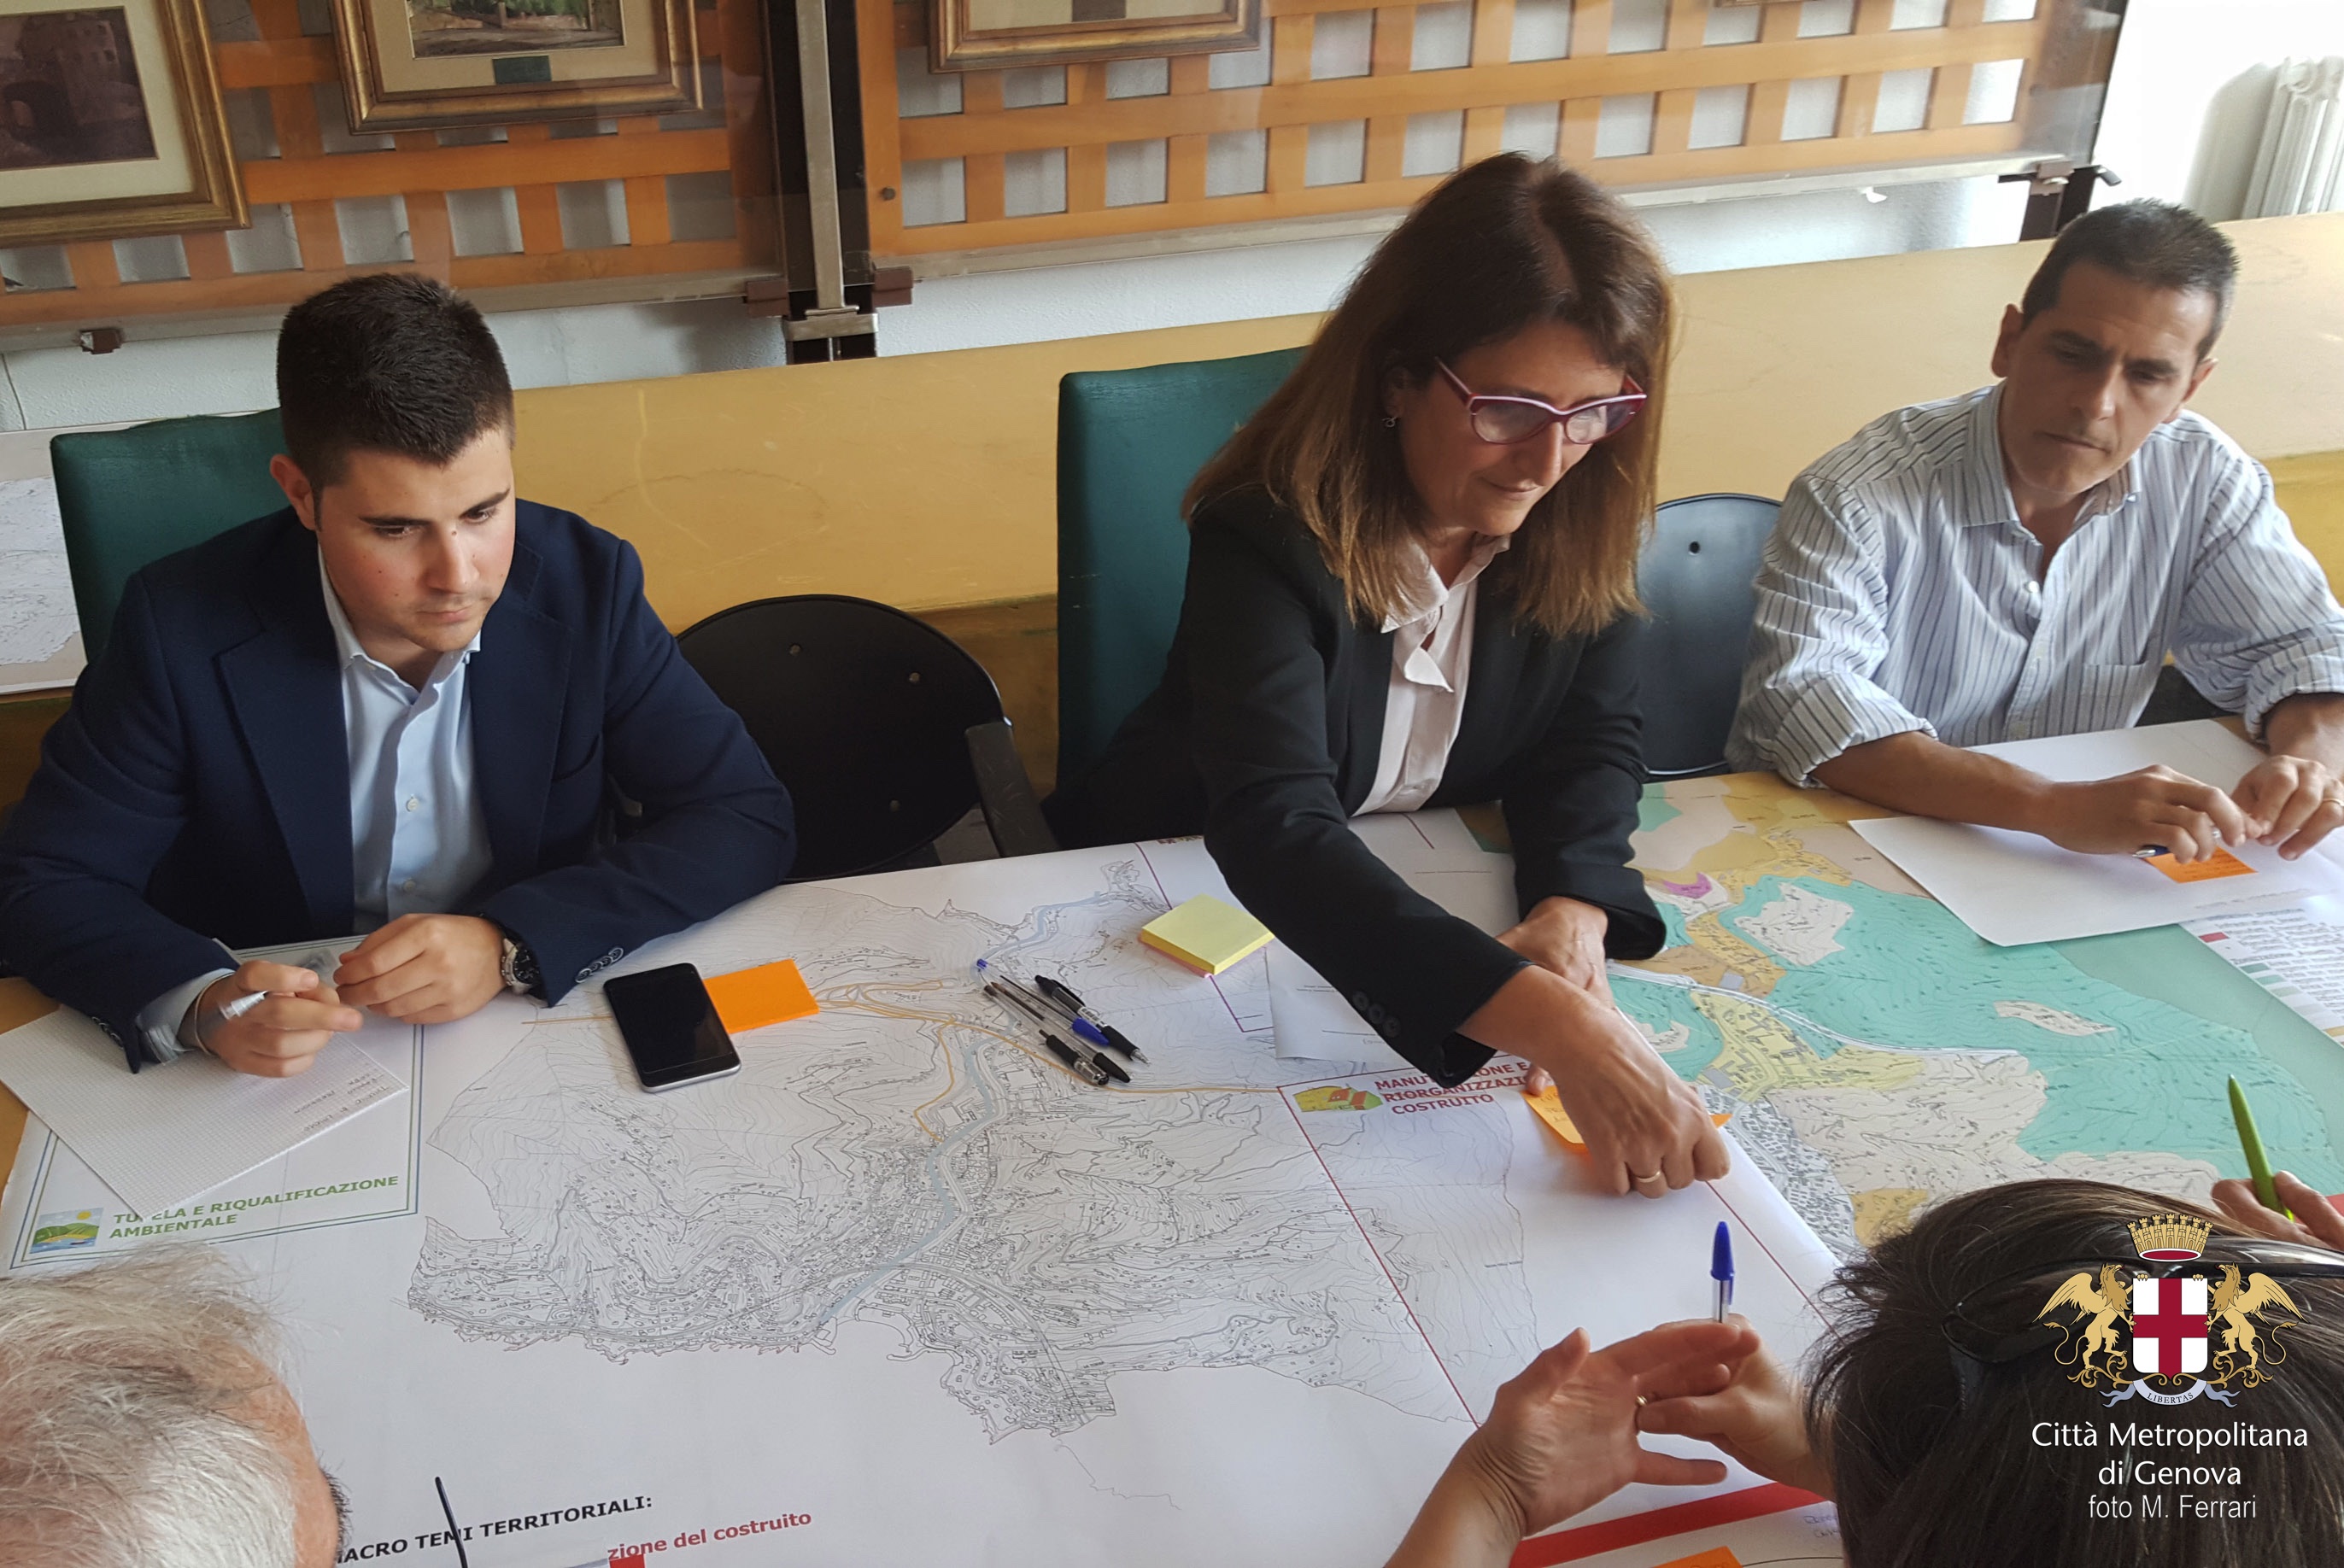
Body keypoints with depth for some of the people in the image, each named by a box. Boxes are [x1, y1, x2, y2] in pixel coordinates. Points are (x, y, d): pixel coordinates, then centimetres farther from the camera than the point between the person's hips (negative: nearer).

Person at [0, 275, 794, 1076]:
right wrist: (197, 1004, -27)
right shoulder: (185, 626, -13)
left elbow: (748, 820, -10)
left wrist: (512, 945, -23)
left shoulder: (586, 586, -10)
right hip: (281, 1079, 1)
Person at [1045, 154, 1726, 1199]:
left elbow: (1593, 738, -6)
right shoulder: (1268, 542, -30)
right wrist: (1556, 1027, -55)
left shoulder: (1574, 521, -12)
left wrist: (1574, 906, -30)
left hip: (1428, 896, 5)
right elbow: (1273, 829, -43)